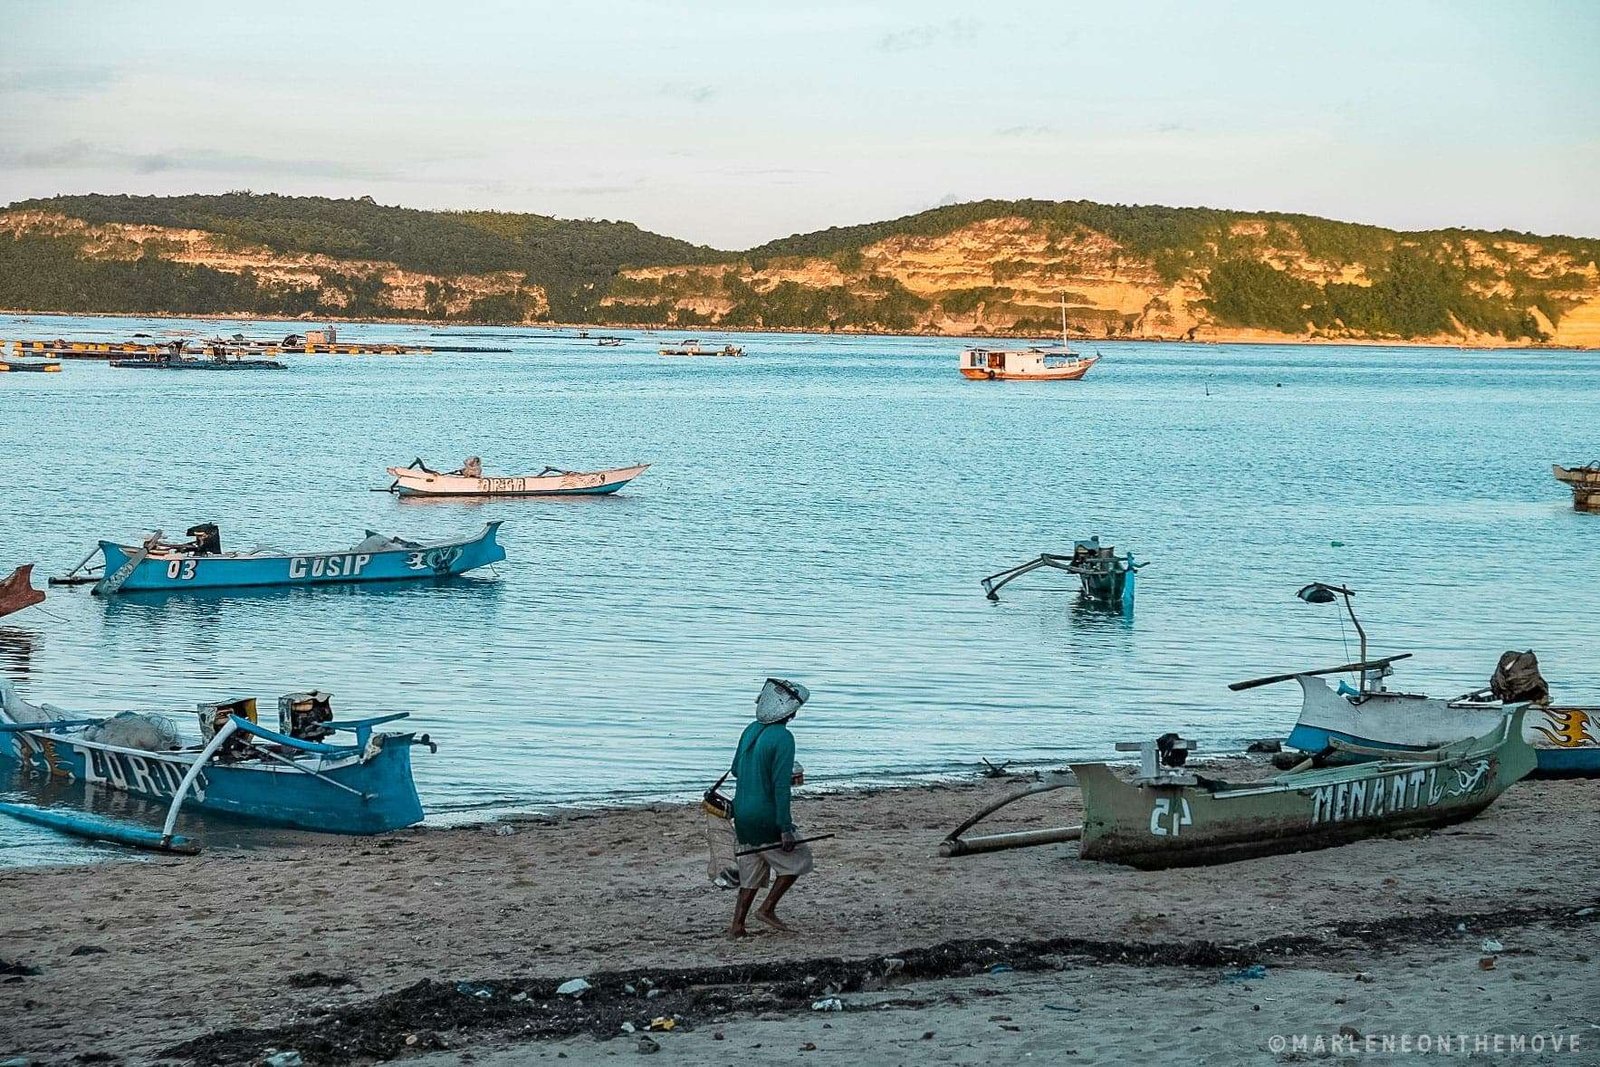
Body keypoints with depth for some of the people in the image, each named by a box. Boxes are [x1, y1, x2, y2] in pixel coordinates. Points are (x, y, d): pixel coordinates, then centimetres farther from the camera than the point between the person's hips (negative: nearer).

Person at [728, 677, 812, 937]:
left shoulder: (751, 730, 5)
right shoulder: (783, 738, -18)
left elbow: (735, 770, 18)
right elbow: (781, 787, -22)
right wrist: (785, 829, -20)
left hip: (742, 815, 7)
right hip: (766, 818, -7)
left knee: (751, 871, 16)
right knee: (797, 859, 11)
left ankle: (737, 925, 14)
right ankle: (767, 908, 8)